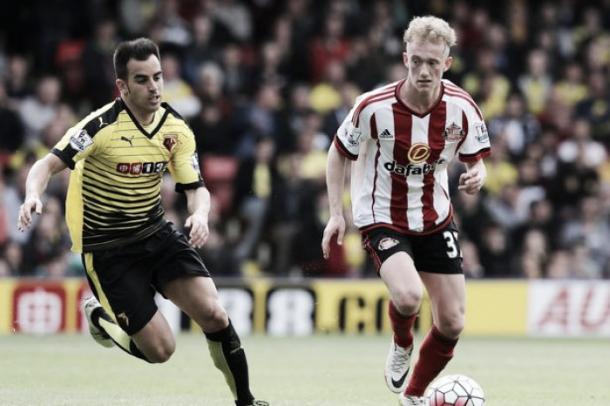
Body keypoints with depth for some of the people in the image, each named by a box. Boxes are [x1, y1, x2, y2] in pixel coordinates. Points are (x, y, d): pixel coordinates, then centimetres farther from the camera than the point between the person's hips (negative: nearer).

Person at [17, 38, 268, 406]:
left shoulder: (176, 130, -2)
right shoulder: (102, 126, -19)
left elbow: (195, 187, 4)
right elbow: (47, 165, -21)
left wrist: (200, 214, -19)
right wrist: (33, 197, -43)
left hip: (157, 233, 5)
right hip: (107, 248, -5)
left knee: (214, 315, -13)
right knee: (161, 349, -8)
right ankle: (100, 316, 22)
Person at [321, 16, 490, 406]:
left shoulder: (462, 108, -14)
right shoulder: (374, 107, -21)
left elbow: (476, 159, 1)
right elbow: (339, 153, -4)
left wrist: (476, 176, -23)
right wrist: (336, 213, -10)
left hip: (435, 219, 4)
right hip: (382, 217, -4)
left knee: (452, 324, 2)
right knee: (408, 296, -31)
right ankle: (402, 345, 6)